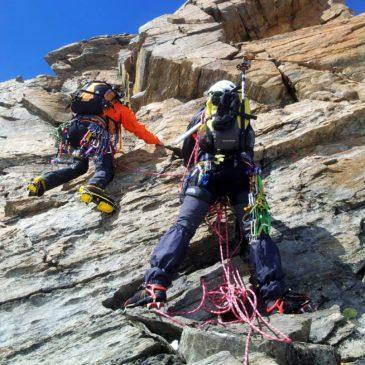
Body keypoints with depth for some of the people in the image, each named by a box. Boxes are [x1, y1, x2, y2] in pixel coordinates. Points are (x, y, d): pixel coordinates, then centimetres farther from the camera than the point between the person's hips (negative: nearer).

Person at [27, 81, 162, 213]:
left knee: (78, 167, 21)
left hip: (73, 128, 6)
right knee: (105, 169, -12)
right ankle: (92, 189, -47)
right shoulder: (121, 108, 28)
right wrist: (156, 141, 44)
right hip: (96, 132, -5)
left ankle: (42, 182, 2)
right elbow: (138, 129, 30)